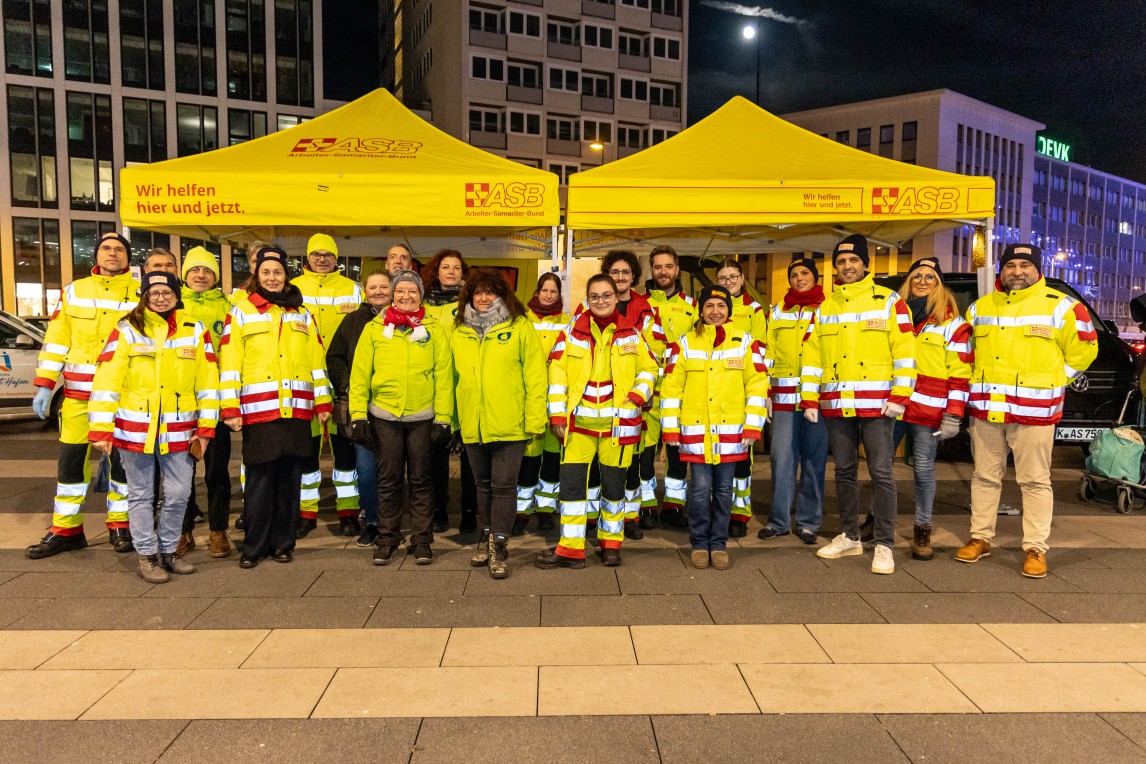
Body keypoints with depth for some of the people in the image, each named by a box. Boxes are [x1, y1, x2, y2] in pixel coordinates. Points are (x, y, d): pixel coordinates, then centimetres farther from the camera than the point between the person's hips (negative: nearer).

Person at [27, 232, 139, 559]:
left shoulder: (142, 295, 1)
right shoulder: (74, 292, 7)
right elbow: (56, 341, 8)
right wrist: (44, 386, 3)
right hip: (78, 394, 2)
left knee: (124, 459, 6)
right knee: (71, 460, 5)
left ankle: (120, 525, 19)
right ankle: (65, 530, 17)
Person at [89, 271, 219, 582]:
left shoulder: (194, 331, 5)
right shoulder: (127, 331, -1)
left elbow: (207, 381, 5)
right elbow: (106, 381, -5)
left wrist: (205, 428, 1)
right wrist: (101, 430, -10)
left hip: (177, 430, 2)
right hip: (135, 428, -2)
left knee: (179, 494, 6)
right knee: (141, 494, 8)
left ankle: (168, 550, 25)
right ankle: (147, 556, 20)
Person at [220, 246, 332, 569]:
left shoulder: (302, 314, 15)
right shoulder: (241, 312, 5)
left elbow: (317, 361, 14)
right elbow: (230, 364, -1)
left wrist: (322, 402, 9)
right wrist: (230, 408, -8)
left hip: (296, 409, 3)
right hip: (258, 409, -3)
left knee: (289, 479, 7)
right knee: (260, 479, -1)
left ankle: (283, 543, 17)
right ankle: (253, 547, 11)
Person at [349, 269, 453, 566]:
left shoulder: (434, 330, 3)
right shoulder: (375, 329, 4)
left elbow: (443, 377, 0)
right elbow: (360, 374, 2)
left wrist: (443, 418, -5)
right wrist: (358, 414, -4)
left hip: (422, 418, 0)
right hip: (384, 416, 1)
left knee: (421, 481, 7)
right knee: (388, 480, 9)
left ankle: (422, 540, 17)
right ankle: (387, 539, 20)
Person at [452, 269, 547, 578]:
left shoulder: (520, 327, -3)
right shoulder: (459, 333, 10)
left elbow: (535, 376, -6)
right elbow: (455, 377, 14)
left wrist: (535, 420, -11)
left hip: (509, 425, -4)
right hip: (472, 426, 4)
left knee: (503, 485, -1)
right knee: (483, 484, 16)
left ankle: (498, 546, 9)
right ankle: (487, 538, 30)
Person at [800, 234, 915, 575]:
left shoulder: (889, 301, 1)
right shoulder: (824, 308, 12)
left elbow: (904, 352, -4)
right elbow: (812, 356, 10)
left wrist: (900, 396, -12)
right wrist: (809, 399, 4)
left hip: (877, 403, -4)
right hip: (835, 404, 4)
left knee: (881, 473, -4)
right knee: (844, 471, 12)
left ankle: (884, 545, 4)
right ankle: (850, 537, 25)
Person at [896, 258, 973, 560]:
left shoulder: (952, 322, 2)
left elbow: (960, 374, -2)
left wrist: (953, 416, -8)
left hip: (928, 409, -3)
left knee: (923, 469, 1)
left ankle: (922, 530, 12)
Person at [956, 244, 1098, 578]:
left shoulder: (1060, 307, 0)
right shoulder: (980, 308, 11)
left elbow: (1083, 350, 4)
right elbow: (967, 349, 24)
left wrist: (1051, 382, 2)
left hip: (1034, 411, -4)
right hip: (985, 409, 4)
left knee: (1035, 481, 1)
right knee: (985, 477, 11)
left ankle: (1035, 549, 9)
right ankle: (980, 539, 22)